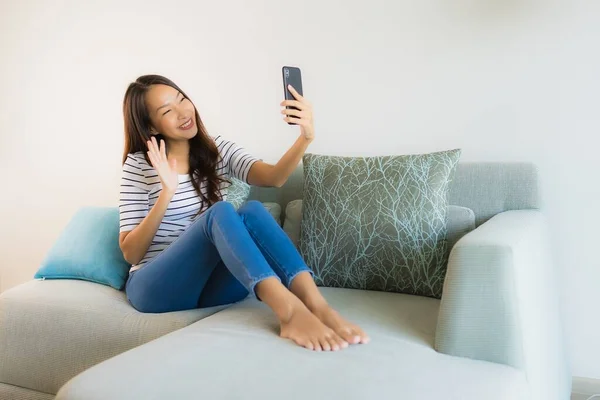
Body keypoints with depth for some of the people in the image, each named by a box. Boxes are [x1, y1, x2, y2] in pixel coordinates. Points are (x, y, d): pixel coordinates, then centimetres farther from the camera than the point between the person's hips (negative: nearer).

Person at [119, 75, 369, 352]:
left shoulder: (217, 149, 8)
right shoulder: (138, 164, -1)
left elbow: (273, 178, -11)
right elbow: (130, 253, -7)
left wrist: (305, 137, -28)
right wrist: (166, 193, -20)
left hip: (210, 285, 3)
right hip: (156, 287, -3)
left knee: (252, 211, -26)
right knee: (219, 213, -31)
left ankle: (317, 306, -45)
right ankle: (290, 311, -52)